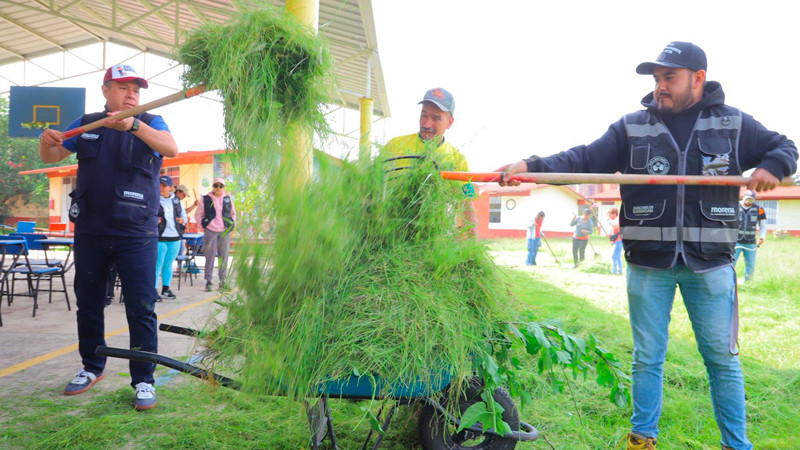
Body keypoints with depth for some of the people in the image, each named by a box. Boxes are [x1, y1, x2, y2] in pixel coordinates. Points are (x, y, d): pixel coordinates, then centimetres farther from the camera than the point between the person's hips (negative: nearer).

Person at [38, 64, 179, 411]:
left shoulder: (149, 123, 2)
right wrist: (47, 141, -10)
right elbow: (52, 156, 14)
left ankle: (143, 380, 2)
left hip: (136, 232, -4)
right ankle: (92, 367, 30)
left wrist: (133, 125, -36)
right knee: (88, 303, 13)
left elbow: (171, 149, -19)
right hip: (90, 230, 4)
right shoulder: (86, 124, 12)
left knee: (141, 308, -6)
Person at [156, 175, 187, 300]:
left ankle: (166, 289, 24)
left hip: (175, 238, 5)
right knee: (158, 265, -5)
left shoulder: (176, 200, 12)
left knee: (168, 265, 14)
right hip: (159, 238, -5)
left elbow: (183, 214, 24)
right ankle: (153, 290, 2)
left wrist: (183, 220, 3)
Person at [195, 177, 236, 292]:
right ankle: (208, 281, 5)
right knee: (210, 256, -2)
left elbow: (233, 213, 23)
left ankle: (223, 280, 13)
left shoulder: (228, 199, 8)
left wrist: (232, 224, 11)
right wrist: (202, 226, 1)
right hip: (210, 231, -2)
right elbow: (198, 215, 10)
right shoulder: (206, 199, 1)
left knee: (224, 256, 3)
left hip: (225, 231, 2)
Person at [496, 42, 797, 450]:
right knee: (647, 357, 9)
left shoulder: (733, 123, 6)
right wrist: (531, 167, -16)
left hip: (710, 262, 0)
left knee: (722, 358, 8)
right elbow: (583, 159, -2)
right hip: (648, 262, 1)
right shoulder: (632, 127, 5)